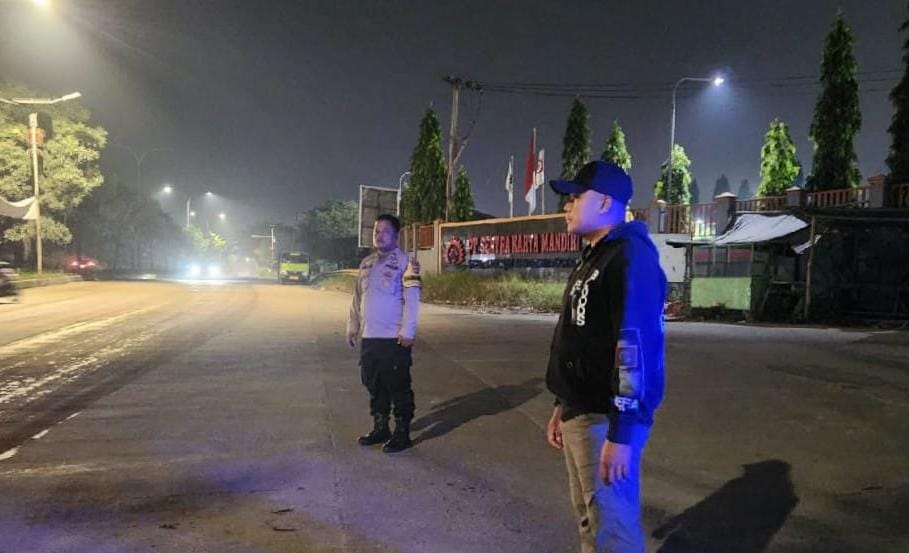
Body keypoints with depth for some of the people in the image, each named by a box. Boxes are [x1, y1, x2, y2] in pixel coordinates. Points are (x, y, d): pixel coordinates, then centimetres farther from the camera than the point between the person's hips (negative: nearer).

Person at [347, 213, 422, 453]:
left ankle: (402, 433, 11)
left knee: (398, 387, 1)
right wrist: (352, 326, 16)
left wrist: (407, 331, -20)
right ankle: (380, 428, 29)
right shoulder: (366, 263, 14)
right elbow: (357, 298, 19)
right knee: (374, 385, 15)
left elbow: (412, 299, -14)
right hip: (368, 337, 7)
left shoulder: (404, 261, -8)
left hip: (394, 338, -7)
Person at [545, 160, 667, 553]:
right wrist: (562, 406, 21)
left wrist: (621, 433, -26)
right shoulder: (591, 258, 16)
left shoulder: (630, 256, -16)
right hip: (579, 413, 10)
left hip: (605, 417, -10)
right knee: (589, 520, 21)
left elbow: (637, 346, -24)